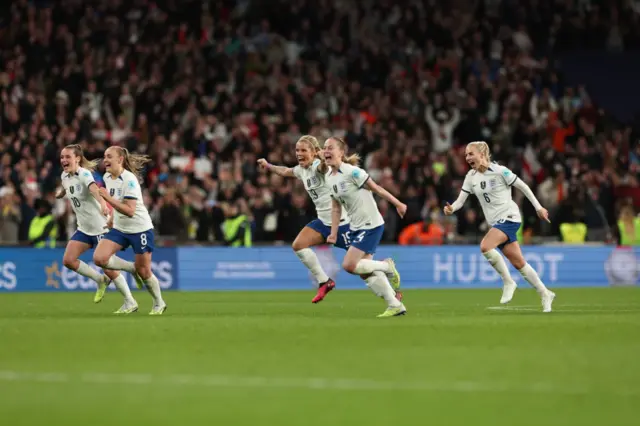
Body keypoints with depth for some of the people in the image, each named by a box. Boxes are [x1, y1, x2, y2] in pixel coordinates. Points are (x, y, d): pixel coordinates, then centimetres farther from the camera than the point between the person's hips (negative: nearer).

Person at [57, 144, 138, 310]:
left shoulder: (84, 174, -20)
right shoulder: (65, 176, 4)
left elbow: (94, 188, -43)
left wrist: (102, 203, -61)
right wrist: (60, 193, 13)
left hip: (100, 227, -8)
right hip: (84, 229, 8)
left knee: (107, 267, -5)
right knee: (68, 260, -5)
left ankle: (130, 303, 9)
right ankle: (101, 280, 15)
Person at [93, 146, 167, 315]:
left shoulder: (129, 180, -22)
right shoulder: (107, 177, 1)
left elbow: (130, 211, -30)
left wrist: (108, 198, -35)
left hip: (140, 229, -7)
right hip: (119, 229, 7)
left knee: (144, 272, 0)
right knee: (99, 258, -15)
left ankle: (159, 303, 25)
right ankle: (131, 268, 9)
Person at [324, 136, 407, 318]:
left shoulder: (352, 172, -18)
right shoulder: (329, 178, 6)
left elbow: (376, 188, -13)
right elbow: (336, 208, 12)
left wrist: (398, 204, -9)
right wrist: (334, 234, 7)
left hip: (371, 225, -8)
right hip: (356, 227, 8)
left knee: (349, 265, -16)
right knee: (365, 272, 5)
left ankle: (387, 266, 6)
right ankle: (395, 305, 14)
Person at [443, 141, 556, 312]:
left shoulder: (499, 171, -13)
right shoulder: (471, 177, 5)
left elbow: (523, 186, -5)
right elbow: (460, 200, 1)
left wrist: (538, 208, -3)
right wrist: (451, 208, -21)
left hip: (509, 217, -7)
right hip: (496, 222, 7)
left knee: (485, 246, -27)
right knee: (518, 263, 6)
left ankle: (508, 282, -11)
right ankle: (545, 294, 19)